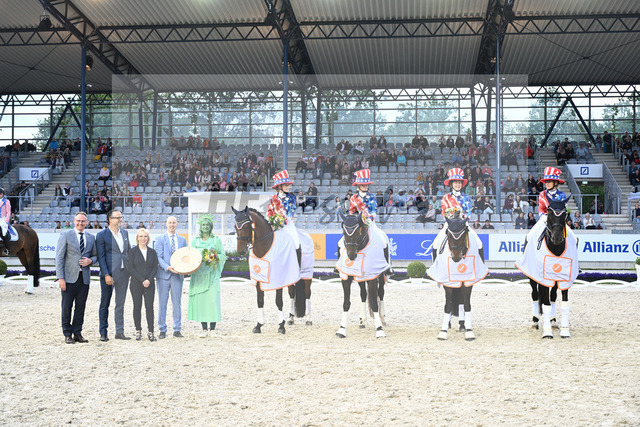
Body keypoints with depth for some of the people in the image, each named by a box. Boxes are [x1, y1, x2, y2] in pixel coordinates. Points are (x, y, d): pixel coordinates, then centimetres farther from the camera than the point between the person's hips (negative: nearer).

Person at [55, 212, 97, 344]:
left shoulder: (91, 238, 13)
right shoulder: (65, 236, 0)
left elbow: (95, 255, 21)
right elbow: (59, 258, -4)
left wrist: (90, 260, -5)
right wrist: (60, 278, -12)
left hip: (84, 277, 3)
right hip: (69, 277, -3)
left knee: (81, 307, 5)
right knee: (67, 307, 0)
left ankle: (77, 333, 14)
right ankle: (68, 334, 8)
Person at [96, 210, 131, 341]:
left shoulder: (125, 233, 11)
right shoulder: (102, 235, -6)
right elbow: (101, 257, -9)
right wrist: (106, 275, -16)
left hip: (123, 273, 5)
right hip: (109, 273, -5)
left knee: (120, 304, 9)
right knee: (105, 304, 4)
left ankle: (120, 332, 15)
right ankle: (103, 333, 11)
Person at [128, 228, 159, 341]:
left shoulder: (152, 252, 9)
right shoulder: (133, 251, 1)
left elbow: (155, 268, 6)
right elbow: (131, 268, -5)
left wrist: (149, 280, -10)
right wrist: (142, 280, -12)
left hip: (149, 284, 2)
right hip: (136, 284, -2)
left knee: (149, 307, -2)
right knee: (137, 307, 3)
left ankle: (150, 332, 0)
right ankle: (138, 331, 12)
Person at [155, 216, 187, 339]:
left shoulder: (182, 240, 14)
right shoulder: (160, 239, 4)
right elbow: (159, 257, -4)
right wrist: (167, 267, -20)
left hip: (177, 275, 2)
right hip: (163, 274, -2)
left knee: (177, 303, 4)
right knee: (162, 303, 1)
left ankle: (177, 330, 10)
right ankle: (162, 330, 8)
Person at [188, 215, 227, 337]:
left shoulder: (216, 240, 7)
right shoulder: (195, 241, 14)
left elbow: (223, 255, 7)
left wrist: (216, 257, -13)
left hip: (211, 273, -2)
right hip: (198, 273, 2)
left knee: (212, 298, -9)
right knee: (200, 299, -2)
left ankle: (212, 328, -3)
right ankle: (204, 329, 3)